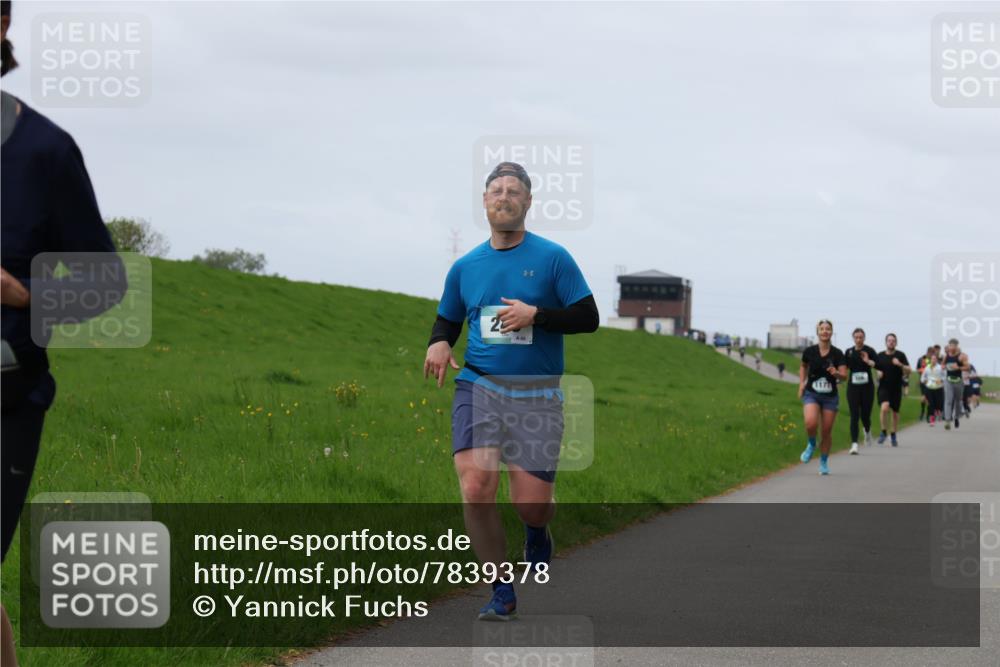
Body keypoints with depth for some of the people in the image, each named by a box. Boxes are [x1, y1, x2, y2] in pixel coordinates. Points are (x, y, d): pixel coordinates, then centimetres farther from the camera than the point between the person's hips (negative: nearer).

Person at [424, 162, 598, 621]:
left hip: (538, 395, -2)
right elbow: (447, 321, 22)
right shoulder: (465, 267, 11)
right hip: (478, 387, 2)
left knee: (531, 505, -6)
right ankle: (502, 592, -3)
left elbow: (588, 317, -2)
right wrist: (439, 343, -1)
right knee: (476, 487, -18)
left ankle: (537, 534, 34)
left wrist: (535, 314, -16)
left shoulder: (552, 258, 1)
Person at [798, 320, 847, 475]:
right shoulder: (809, 351, -2)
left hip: (830, 396, 0)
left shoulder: (837, 354, -4)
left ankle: (824, 462, 24)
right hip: (811, 394, 0)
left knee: (827, 431, 4)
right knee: (811, 423, -26)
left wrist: (836, 373, -30)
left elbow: (844, 375, -8)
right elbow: (803, 367, 17)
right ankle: (811, 445, 7)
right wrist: (801, 383, 5)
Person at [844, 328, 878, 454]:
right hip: (853, 387, 1)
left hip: (867, 386, -1)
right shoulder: (849, 352, 5)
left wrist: (869, 362, -34)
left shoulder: (870, 351, -3)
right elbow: (845, 368, 13)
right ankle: (854, 443, -8)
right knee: (854, 416, -7)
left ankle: (867, 431, 38)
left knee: (865, 415, 3)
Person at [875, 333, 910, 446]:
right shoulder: (880, 356, 4)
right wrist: (878, 373, -4)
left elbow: (908, 370, -6)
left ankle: (893, 436, 26)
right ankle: (883, 432, -9)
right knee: (884, 407, -24)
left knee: (895, 412, 9)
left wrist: (900, 365, -24)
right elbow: (875, 369, 18)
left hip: (896, 388, 1)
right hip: (883, 387, -1)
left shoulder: (900, 355, 0)